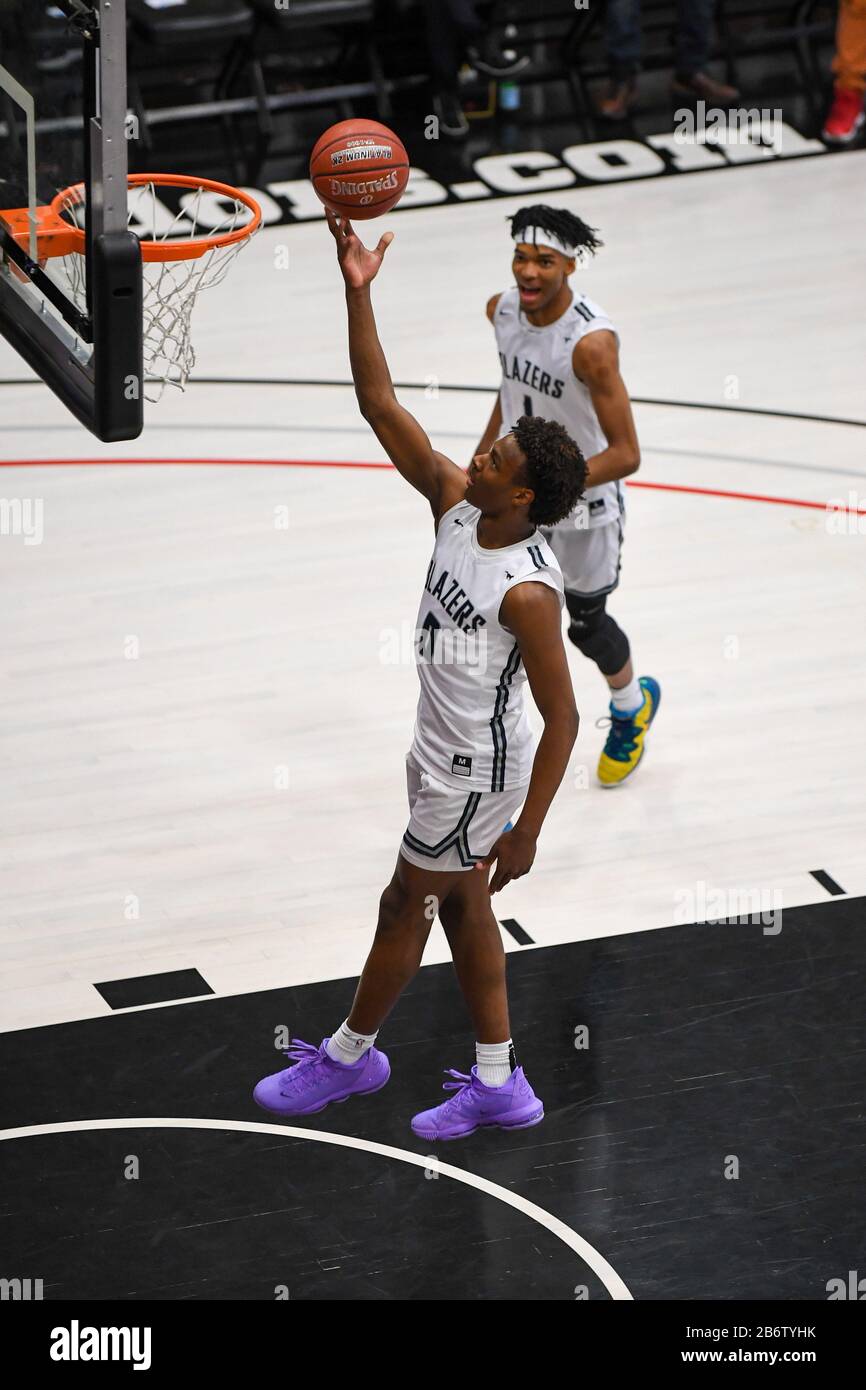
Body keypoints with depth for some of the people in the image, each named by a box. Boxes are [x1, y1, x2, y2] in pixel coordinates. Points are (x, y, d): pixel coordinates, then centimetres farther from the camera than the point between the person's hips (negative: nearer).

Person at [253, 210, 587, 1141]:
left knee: (405, 907, 11)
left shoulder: (529, 590, -30)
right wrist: (357, 294, -21)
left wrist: (526, 831, -20)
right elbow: (381, 407, -10)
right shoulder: (454, 504, -10)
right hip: (442, 750, 8)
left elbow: (559, 720, -24)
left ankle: (349, 1055, 34)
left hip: (476, 772, -8)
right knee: (461, 905, 18)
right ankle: (498, 1085, 31)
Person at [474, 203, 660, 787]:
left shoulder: (591, 341, -32)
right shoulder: (503, 310, -9)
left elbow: (625, 455, -30)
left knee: (585, 623, 17)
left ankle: (634, 704, 51)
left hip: (584, 506, -5)